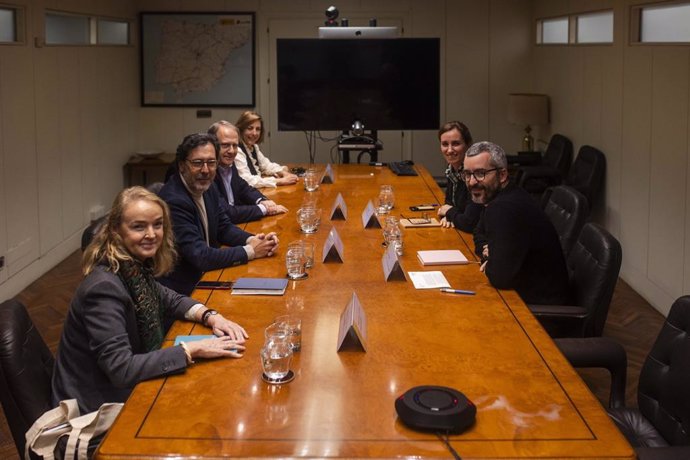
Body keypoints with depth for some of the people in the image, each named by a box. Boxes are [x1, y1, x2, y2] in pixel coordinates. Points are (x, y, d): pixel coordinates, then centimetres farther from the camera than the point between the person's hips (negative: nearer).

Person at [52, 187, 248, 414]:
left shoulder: (136, 267, -2)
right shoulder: (104, 287, -26)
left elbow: (168, 299, 16)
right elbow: (121, 369, -29)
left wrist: (209, 316, -3)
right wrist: (192, 350, -26)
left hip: (126, 390, 7)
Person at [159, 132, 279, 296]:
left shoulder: (207, 187, 1)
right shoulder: (174, 201, -25)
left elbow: (224, 227, 10)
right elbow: (200, 256, -26)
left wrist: (252, 240, -10)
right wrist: (250, 251, -18)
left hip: (204, 275, 8)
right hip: (183, 290, -8)